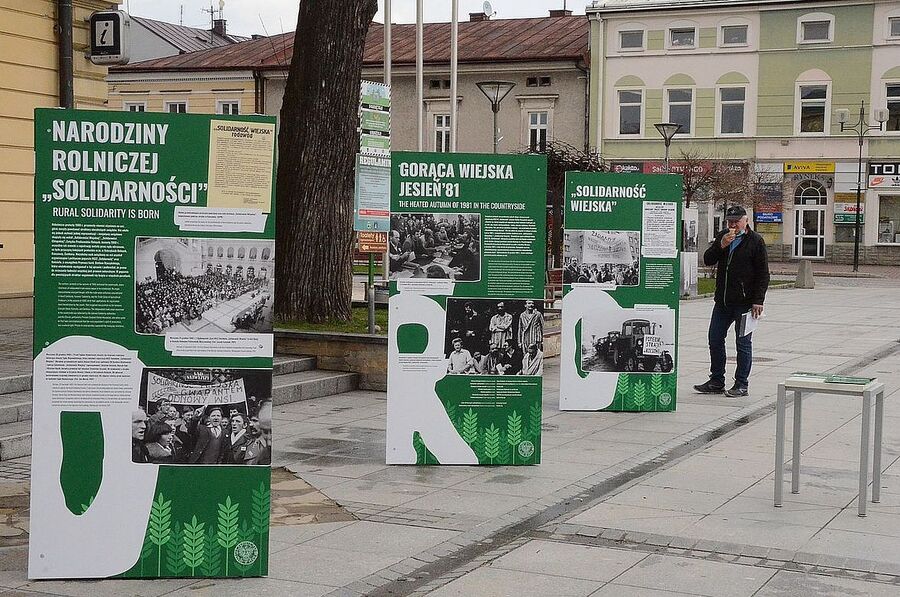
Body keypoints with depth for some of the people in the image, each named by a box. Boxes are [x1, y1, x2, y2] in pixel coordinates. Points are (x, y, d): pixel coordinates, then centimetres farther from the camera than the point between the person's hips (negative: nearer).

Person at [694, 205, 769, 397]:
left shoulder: (755, 241, -4)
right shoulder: (722, 237, 11)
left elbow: (763, 273, -6)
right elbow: (708, 260, 5)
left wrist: (758, 301, -13)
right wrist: (721, 246, -12)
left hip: (744, 302, -6)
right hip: (722, 301, 6)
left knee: (743, 343, 1)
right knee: (715, 340, 8)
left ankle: (742, 385, 8)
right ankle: (716, 382, 18)